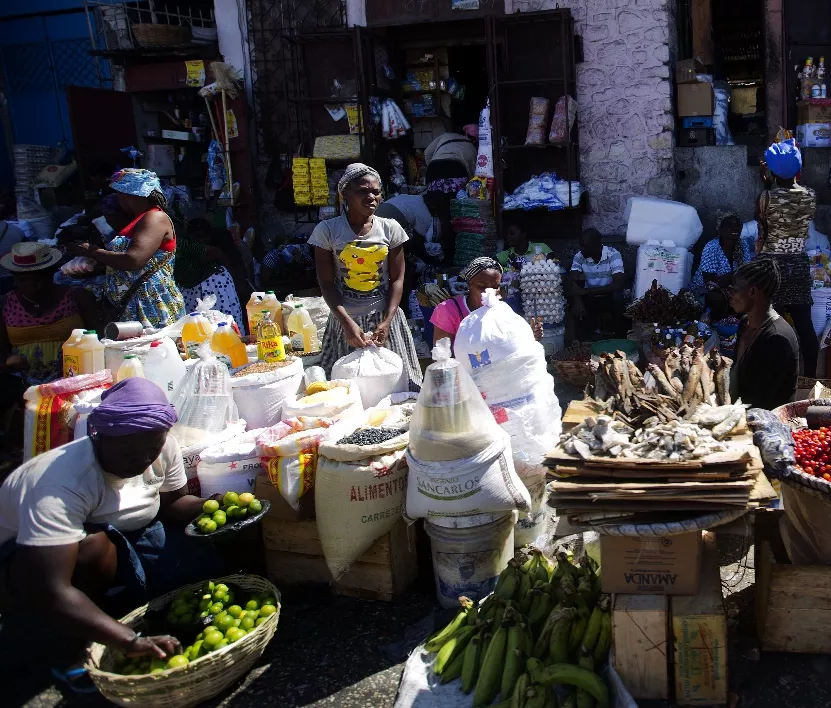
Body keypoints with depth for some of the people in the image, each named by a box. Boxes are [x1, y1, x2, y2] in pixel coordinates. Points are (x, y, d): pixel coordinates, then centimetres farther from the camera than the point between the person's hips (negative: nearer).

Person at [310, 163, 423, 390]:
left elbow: (397, 279, 1)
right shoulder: (327, 230, -3)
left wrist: (386, 321, -11)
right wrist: (347, 322, -16)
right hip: (345, 320, -1)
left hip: (385, 318, 1)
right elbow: (327, 283, -3)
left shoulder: (390, 228, 1)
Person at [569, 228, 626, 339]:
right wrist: (577, 300, -40)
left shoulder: (613, 255, -22)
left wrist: (586, 291, -35)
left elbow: (619, 285, -33)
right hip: (590, 299, 3)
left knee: (618, 297, -34)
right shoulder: (579, 256, -12)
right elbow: (572, 282, -18)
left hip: (610, 298, -2)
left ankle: (620, 337, -12)